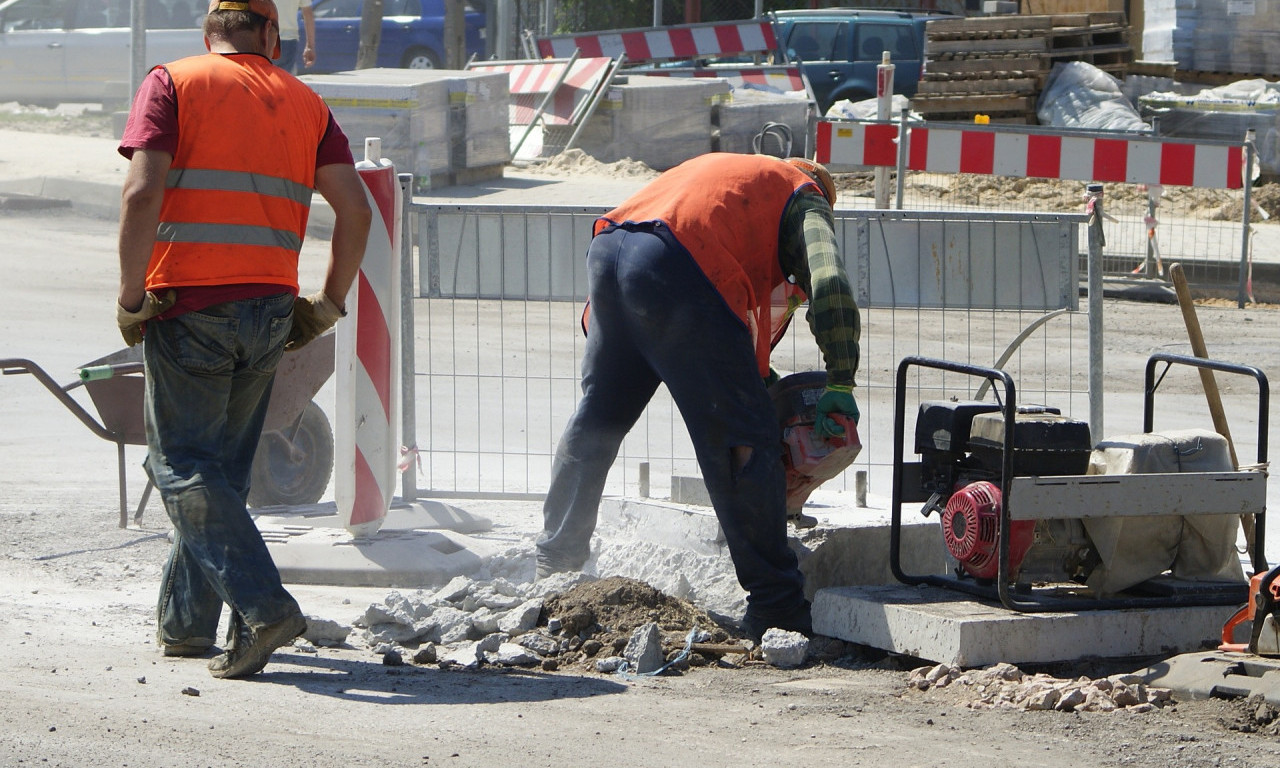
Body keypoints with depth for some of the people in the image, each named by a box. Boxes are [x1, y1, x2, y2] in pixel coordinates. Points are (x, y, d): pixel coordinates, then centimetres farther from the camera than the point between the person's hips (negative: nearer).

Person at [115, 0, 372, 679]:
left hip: (187, 304, -4)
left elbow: (142, 194, -12)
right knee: (223, 467, 17)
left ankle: (264, 605, -16)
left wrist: (131, 298, -6)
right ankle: (184, 622, 22)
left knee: (182, 464, 0)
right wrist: (327, 305, 11)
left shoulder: (172, 83, 1)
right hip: (270, 310, 4)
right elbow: (355, 208, 3)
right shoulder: (303, 102, 12)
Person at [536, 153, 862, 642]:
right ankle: (775, 606, -3)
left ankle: (555, 562, 37)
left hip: (607, 253, 7)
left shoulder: (719, 167, 40)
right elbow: (829, 286, 0)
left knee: (596, 418, 25)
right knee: (743, 443, -2)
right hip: (677, 272, -7)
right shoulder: (805, 200, 20)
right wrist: (840, 385, 4)